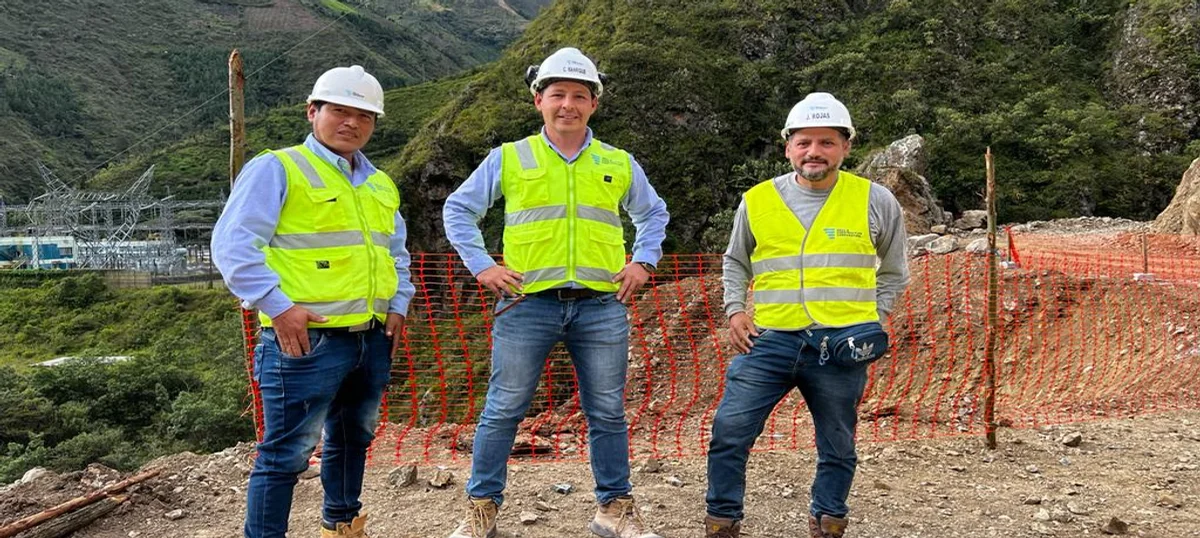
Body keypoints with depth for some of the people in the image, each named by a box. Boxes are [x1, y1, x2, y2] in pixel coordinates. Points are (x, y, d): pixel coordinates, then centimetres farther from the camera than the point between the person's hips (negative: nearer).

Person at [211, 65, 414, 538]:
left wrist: (398, 305, 14)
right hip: (306, 341, -8)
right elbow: (233, 245, -13)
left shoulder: (380, 185, 17)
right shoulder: (277, 169, -5)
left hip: (372, 340, 8)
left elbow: (396, 250, 29)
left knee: (353, 440, 21)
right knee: (287, 454, -4)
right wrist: (279, 306, -21)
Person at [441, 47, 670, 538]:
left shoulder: (619, 164, 12)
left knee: (607, 413, 8)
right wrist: (481, 265, 1)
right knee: (503, 410, 2)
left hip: (602, 305, 2)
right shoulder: (508, 159, 6)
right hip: (528, 303, -1)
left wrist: (642, 262, 11)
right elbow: (458, 209, 12)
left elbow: (653, 214, 26)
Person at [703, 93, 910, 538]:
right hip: (769, 339, 1)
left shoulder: (876, 201, 3)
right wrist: (734, 310, 7)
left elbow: (893, 271, 16)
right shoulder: (757, 200, 5)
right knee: (729, 431, -5)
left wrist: (874, 317, 4)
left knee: (837, 446, 11)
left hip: (841, 346, 0)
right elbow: (735, 261, 21)